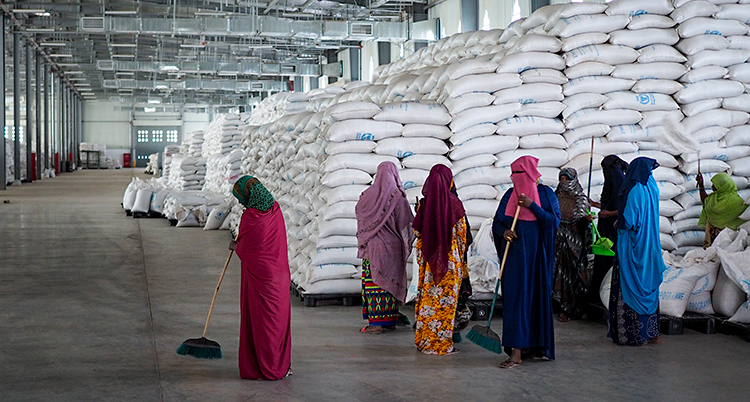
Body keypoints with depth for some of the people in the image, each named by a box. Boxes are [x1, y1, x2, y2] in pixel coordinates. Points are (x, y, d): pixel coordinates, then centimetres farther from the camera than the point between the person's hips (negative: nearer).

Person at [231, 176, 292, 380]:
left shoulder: (250, 217, -16)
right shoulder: (275, 210, 3)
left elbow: (244, 250, -7)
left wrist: (235, 246, 14)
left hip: (258, 276, -6)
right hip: (279, 275, 6)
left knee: (259, 319, 3)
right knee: (279, 317, 12)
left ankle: (262, 369, 9)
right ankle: (282, 365, 19)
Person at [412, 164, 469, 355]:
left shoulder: (424, 204, -2)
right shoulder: (454, 203, -8)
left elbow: (418, 232, 2)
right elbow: (462, 234, -2)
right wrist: (461, 261, 8)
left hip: (429, 259, 3)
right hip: (450, 259, -3)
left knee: (428, 299, 11)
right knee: (446, 300, 1)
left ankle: (424, 340, 18)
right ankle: (442, 343, 3)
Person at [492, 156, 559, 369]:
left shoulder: (545, 194, 0)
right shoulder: (510, 195, 9)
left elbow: (555, 220, -8)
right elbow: (497, 222, 9)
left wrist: (532, 206, -17)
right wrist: (503, 232, -12)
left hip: (536, 254, -2)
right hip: (515, 253, 3)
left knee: (537, 296, -1)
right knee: (515, 296, -1)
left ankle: (537, 345, 8)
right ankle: (517, 350, 2)